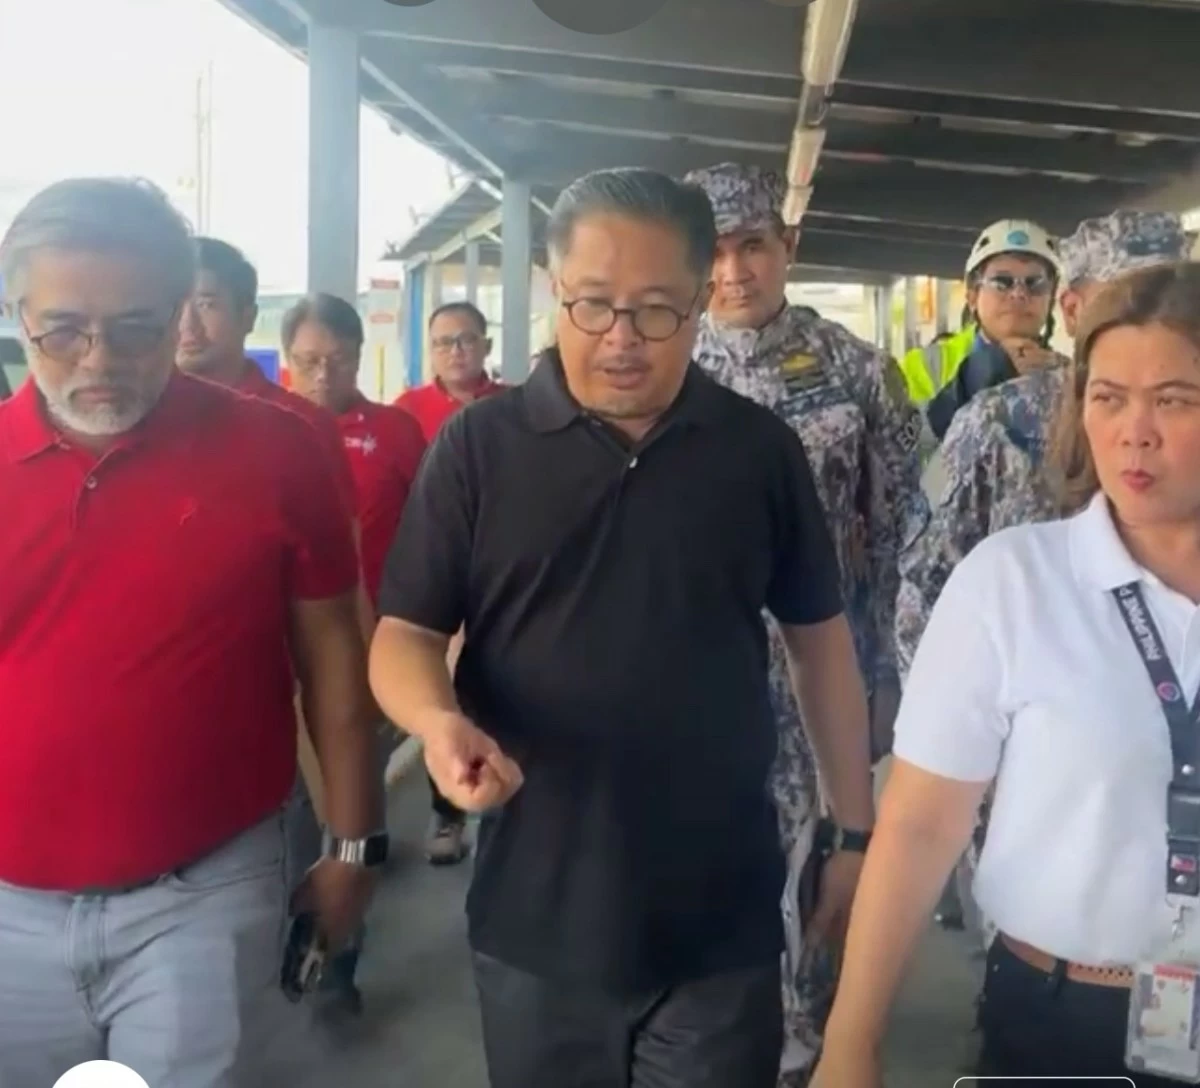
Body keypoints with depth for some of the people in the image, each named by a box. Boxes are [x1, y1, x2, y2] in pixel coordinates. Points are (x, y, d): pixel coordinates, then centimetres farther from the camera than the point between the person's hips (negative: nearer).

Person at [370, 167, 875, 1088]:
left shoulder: (763, 451, 0)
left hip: (722, 920, 0)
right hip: (535, 919, 0)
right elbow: (406, 633, -3)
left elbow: (819, 639, 7)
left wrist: (854, 830, 7)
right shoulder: (477, 446, -4)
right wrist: (440, 721, -25)